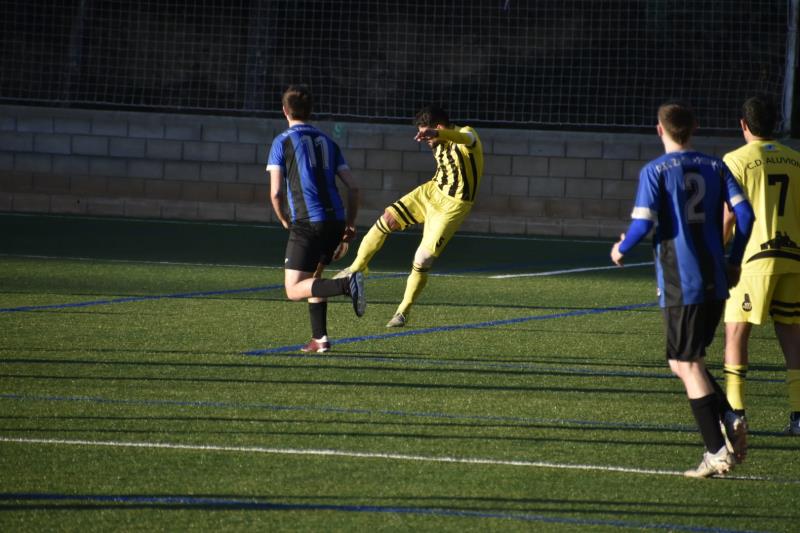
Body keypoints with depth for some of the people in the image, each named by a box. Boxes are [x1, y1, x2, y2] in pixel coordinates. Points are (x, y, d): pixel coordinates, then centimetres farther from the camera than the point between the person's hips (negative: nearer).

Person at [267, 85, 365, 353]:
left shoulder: (282, 142, 2)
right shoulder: (327, 142, 18)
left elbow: (275, 192, -5)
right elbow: (352, 187, 13)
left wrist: (284, 220, 13)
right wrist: (350, 224, 22)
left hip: (306, 223, -6)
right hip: (335, 220, 6)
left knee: (294, 290, -4)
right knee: (313, 277, 25)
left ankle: (346, 284, -27)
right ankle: (319, 338, 15)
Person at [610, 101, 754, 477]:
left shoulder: (655, 172, -5)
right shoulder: (715, 168, 9)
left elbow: (643, 222, -12)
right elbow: (744, 214, 2)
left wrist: (621, 250, 8)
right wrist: (733, 263, 14)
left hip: (679, 285, -6)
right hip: (715, 283, 6)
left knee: (686, 365, -1)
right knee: (687, 362, 19)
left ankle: (717, 453, -6)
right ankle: (729, 420, -2)